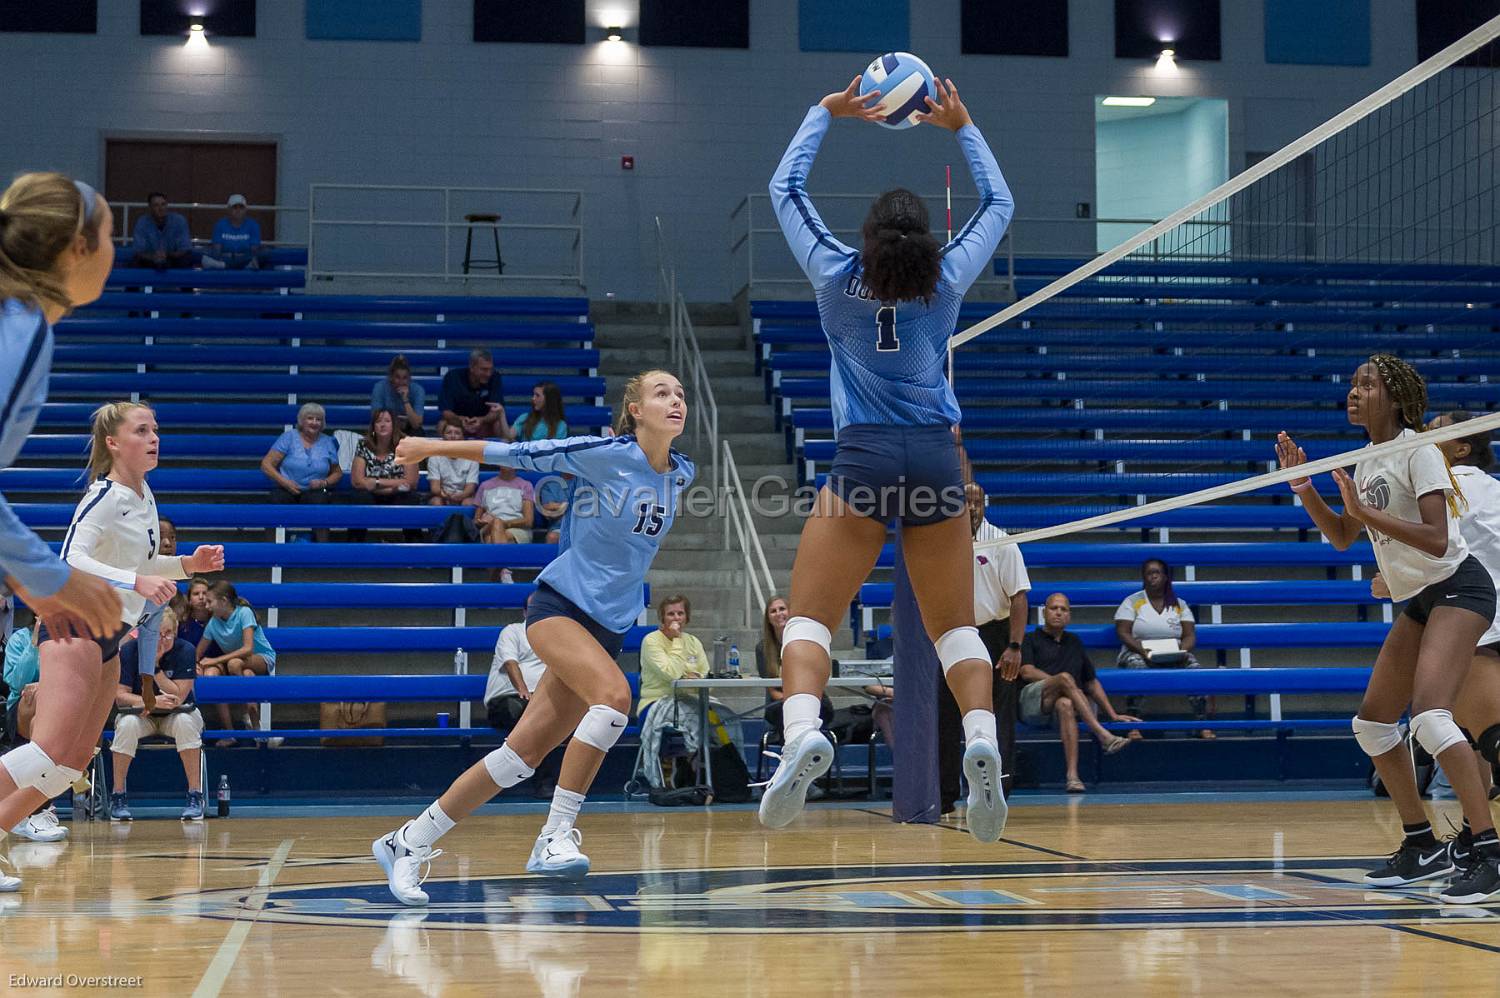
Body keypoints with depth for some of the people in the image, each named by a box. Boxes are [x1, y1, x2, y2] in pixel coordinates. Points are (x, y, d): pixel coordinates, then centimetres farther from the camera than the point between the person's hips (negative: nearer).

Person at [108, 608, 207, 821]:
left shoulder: (185, 651, -16)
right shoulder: (129, 650, -13)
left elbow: (178, 697, -19)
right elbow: (120, 695, -14)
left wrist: (155, 665, -28)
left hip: (174, 715, -1)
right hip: (142, 716, 1)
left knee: (185, 722, -35)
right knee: (127, 724, -33)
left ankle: (195, 795, -27)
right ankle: (118, 795, -20)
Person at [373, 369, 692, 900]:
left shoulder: (681, 473, 4)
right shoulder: (606, 452, -13)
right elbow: (521, 454, -5)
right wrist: (436, 447, 0)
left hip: (610, 627, 6)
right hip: (559, 604, -6)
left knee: (521, 755, 1)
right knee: (614, 695, -33)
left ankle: (408, 842, 13)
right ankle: (555, 836, -24)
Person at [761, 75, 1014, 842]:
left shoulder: (835, 276, 3)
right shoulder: (949, 280, 6)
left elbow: (784, 188, 18)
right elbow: (998, 204, 24)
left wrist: (826, 113, 25)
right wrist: (961, 127, 30)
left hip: (863, 460, -2)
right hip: (936, 459, 2)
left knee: (809, 618, -3)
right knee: (955, 626, 9)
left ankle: (802, 733, -30)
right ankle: (982, 739, -17)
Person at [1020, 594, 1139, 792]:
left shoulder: (1074, 642, 30)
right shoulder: (1031, 640, 18)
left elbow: (1092, 682, 29)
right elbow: (1027, 672, 0)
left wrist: (1113, 715, 21)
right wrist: (1061, 683, -7)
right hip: (1032, 704, -2)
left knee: (1065, 705, -37)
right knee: (1065, 677, -34)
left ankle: (1073, 776, -53)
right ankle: (1103, 735, -46)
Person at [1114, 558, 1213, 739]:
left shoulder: (1180, 604, 13)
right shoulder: (1131, 602, 5)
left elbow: (1190, 635, 6)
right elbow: (1122, 632, -5)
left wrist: (1182, 650, -17)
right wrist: (1142, 650, -22)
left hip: (1173, 657, 2)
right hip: (1138, 654, -2)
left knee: (1192, 663, -30)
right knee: (1135, 663, -38)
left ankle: (1203, 724, -32)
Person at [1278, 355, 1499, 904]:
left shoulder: (1417, 451, -15)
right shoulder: (1368, 461, 11)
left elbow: (1436, 539, -24)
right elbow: (1343, 537, 19)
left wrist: (1365, 510, -26)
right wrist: (1306, 490, 5)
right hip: (1418, 601, 9)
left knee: (1429, 715, -26)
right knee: (1373, 722, 8)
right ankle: (1422, 846, 18)